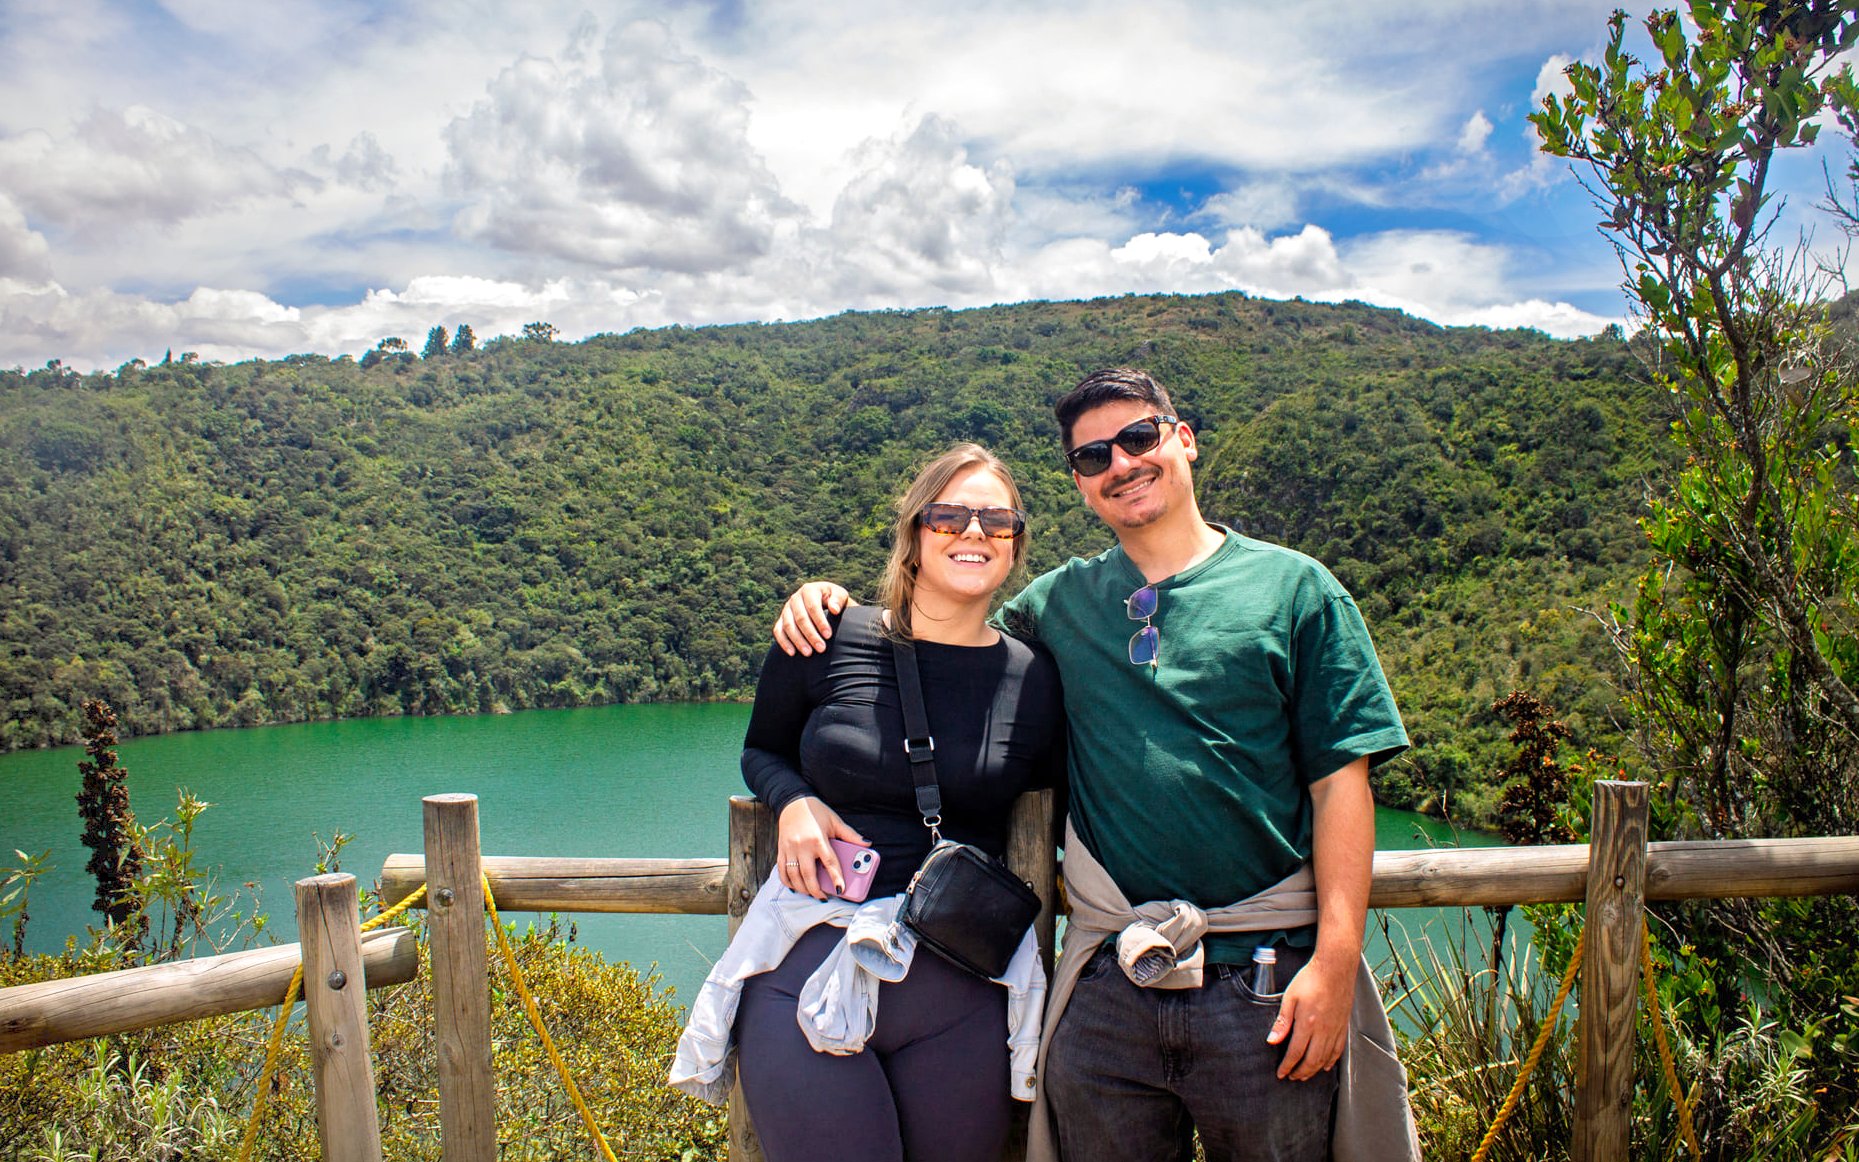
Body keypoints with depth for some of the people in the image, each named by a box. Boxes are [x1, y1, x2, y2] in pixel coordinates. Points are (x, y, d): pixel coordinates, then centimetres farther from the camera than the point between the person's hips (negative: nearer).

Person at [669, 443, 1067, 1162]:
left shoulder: (1035, 680, 0)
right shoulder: (825, 642, -3)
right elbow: (762, 750, 12)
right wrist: (794, 802, -8)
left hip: (961, 988, 2)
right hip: (809, 967, -1)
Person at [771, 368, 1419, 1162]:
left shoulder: (1293, 587, 1)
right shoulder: (1059, 601, 9)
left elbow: (1340, 780, -3)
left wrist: (1335, 961, -11)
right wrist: (832, 600, 2)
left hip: (1266, 980, -2)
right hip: (1106, 987, 2)